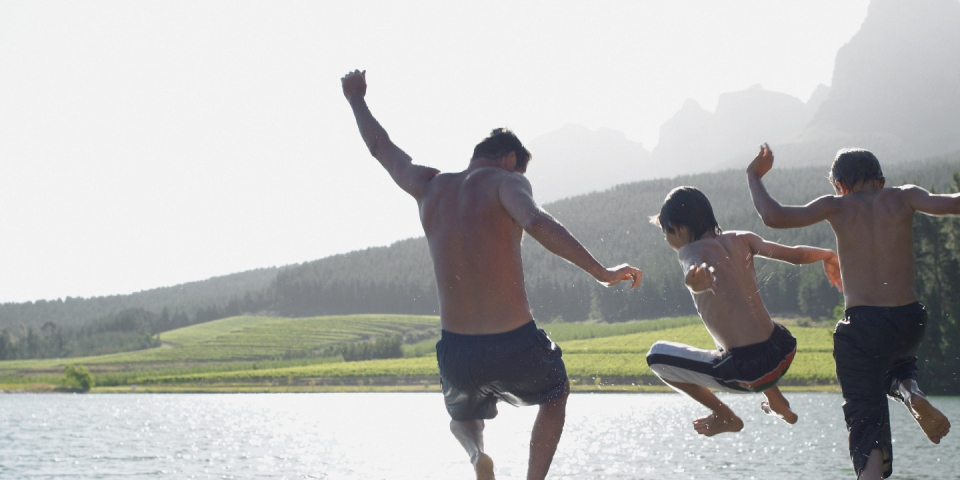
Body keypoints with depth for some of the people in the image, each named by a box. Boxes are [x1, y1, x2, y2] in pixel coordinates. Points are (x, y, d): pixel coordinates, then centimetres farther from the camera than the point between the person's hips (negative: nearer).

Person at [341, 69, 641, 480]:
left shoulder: (429, 187, 9)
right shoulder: (504, 180, -6)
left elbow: (380, 146, 26)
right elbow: (538, 223, -27)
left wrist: (356, 100, 45)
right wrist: (601, 273, -25)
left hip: (457, 355, 3)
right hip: (516, 348, -3)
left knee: (462, 418, 35)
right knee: (555, 394, 32)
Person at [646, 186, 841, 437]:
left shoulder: (690, 251, -9)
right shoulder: (740, 240, 6)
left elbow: (706, 277, -31)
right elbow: (796, 254, 5)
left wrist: (696, 280, -55)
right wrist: (829, 256, 24)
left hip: (748, 373, -7)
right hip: (784, 353, 7)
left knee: (657, 355, 9)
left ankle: (725, 417, 15)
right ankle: (779, 404, 40)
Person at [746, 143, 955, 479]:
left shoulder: (837, 207, 1)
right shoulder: (903, 198, 5)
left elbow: (773, 216, -8)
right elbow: (949, 205, -13)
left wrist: (754, 176, 8)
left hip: (861, 325, -2)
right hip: (908, 322, 2)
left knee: (867, 420, 1)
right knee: (898, 361, 36)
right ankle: (912, 394, 2)